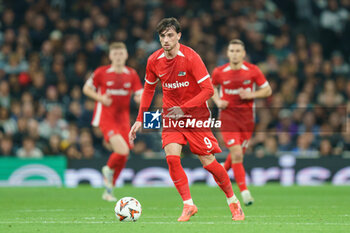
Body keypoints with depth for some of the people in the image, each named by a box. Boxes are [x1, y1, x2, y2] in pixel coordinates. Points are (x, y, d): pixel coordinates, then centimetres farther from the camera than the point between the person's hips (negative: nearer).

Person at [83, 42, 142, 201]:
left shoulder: (132, 75, 6)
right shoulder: (101, 72, -3)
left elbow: (141, 96, 10)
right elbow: (86, 88, 7)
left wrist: (140, 98, -15)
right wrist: (100, 98, -11)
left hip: (123, 119, 5)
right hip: (106, 118, -5)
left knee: (123, 156, 4)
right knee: (122, 150, -24)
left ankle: (109, 191, 21)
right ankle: (109, 169, 10)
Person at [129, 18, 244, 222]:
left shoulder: (190, 57, -18)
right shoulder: (154, 61, -3)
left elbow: (208, 90, -19)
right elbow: (149, 89, 13)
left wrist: (183, 108, -28)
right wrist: (140, 120, 9)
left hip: (197, 115, -3)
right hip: (171, 116, 4)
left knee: (208, 162, -5)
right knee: (172, 157, -18)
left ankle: (233, 202, 16)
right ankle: (188, 205, -8)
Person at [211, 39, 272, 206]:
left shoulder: (253, 70, -4)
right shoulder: (219, 72, -3)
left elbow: (267, 90, 4)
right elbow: (212, 86, 17)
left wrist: (251, 94, -14)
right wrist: (217, 101, -1)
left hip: (247, 116, 2)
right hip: (228, 115, -2)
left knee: (238, 154, 10)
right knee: (237, 154, -15)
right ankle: (244, 191, -10)